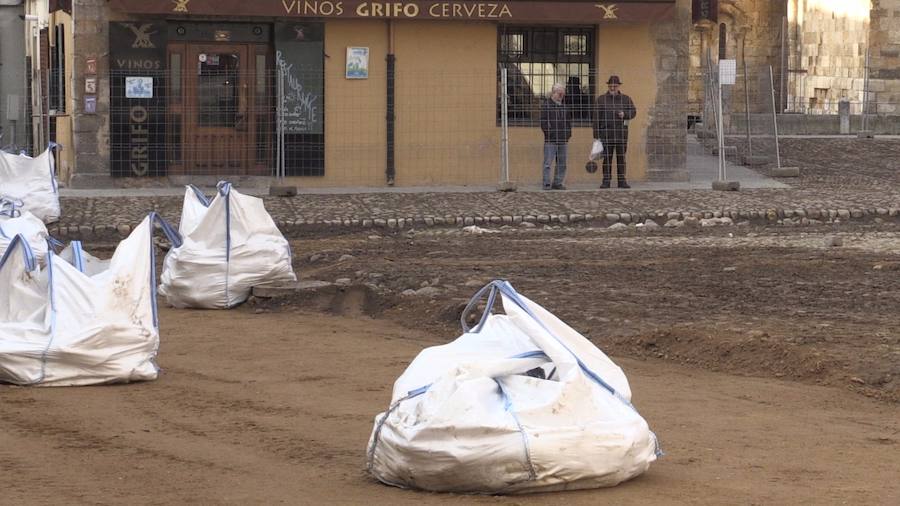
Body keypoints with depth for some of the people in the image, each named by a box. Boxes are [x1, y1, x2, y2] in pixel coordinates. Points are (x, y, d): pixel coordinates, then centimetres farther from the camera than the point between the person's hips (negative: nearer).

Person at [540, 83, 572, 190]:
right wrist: (550, 133, -13)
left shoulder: (565, 106, 15)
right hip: (550, 141, -6)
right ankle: (547, 184, -6)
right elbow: (543, 122, -7)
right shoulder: (546, 105, -2)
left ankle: (558, 183, 14)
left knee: (562, 164, 7)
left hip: (563, 141, 6)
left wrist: (568, 134, 9)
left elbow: (569, 121, 21)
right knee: (548, 163, -7)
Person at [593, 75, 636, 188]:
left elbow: (633, 111, 13)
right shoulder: (601, 99, 7)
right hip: (606, 133, -1)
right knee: (607, 158, -2)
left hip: (621, 133, 1)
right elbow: (596, 118, 4)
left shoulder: (626, 99, 12)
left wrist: (624, 114, -10)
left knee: (621, 158, 3)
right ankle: (606, 181, 1)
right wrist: (596, 135, -2)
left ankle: (622, 181, 8)